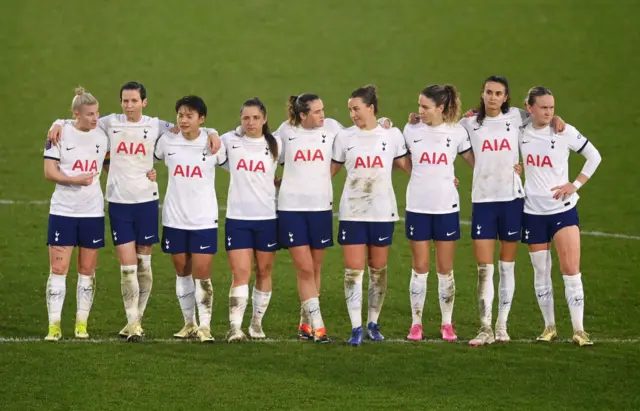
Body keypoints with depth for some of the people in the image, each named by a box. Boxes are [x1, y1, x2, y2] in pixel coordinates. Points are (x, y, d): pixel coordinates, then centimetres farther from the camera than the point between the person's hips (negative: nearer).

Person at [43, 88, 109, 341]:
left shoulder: (102, 137, 4)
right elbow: (49, 172, -8)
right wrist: (76, 180, -22)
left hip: (93, 212, 3)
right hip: (63, 212, -3)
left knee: (87, 270, 6)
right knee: (58, 268, -4)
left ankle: (82, 324, 15)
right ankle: (54, 325, 0)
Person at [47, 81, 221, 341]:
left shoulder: (155, 126, 1)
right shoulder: (110, 123, 2)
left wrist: (212, 134, -11)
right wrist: (58, 124, -8)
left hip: (146, 200, 0)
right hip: (118, 202, 0)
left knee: (143, 263, 7)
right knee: (127, 265, -5)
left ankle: (137, 318, 20)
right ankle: (132, 322, -1)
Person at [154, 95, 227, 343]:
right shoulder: (167, 141, -1)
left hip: (204, 220, -2)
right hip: (174, 218, 2)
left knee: (202, 273, -7)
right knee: (182, 272, 11)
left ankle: (204, 327, 0)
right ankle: (189, 323, 23)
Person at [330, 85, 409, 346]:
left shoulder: (392, 135, 2)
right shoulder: (345, 137, 4)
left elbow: (407, 165, 7)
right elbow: (329, 171, 11)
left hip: (382, 212, 0)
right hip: (352, 213, 0)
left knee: (378, 270, 7)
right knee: (353, 270, -6)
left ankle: (373, 323, 19)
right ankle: (356, 328, -5)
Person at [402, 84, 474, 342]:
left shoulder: (457, 132, -1)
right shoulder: (411, 131, 1)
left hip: (447, 207, -1)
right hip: (417, 207, 1)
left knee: (445, 268, 5)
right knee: (420, 267, 3)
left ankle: (447, 323, 14)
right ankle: (416, 323, 11)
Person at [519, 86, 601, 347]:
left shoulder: (565, 132, -7)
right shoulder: (521, 132, 0)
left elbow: (594, 156, 2)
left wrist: (576, 184, -6)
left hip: (563, 209, -3)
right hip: (533, 211, 3)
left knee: (571, 270, -10)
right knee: (541, 272, 8)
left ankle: (579, 330, -7)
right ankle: (549, 327, 20)